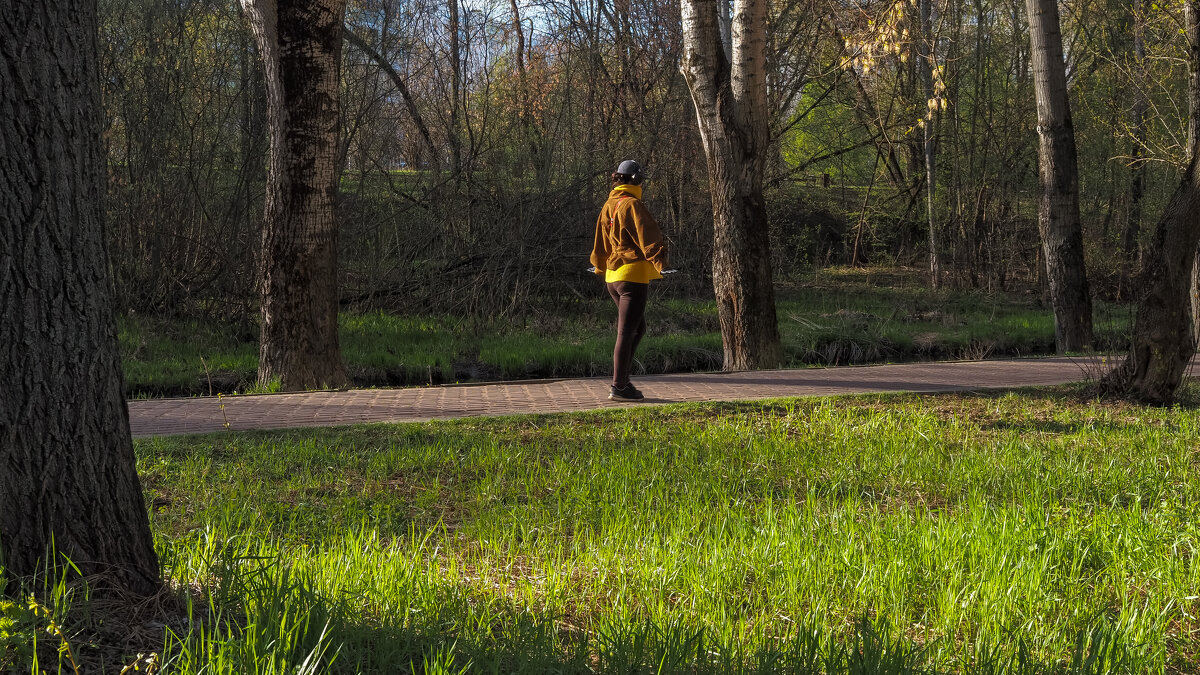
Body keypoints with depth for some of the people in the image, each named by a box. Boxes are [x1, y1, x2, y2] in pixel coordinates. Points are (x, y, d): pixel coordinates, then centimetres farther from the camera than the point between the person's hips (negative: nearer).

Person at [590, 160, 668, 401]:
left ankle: (621, 380, 17)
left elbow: (601, 243, 21)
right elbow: (647, 237, -20)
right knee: (626, 332, -5)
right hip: (633, 275, -9)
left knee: (638, 328, 19)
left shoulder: (608, 206, 13)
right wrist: (660, 261, -21)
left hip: (613, 276, 9)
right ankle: (619, 386, -3)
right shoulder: (632, 205, -12)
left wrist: (602, 268, 31)